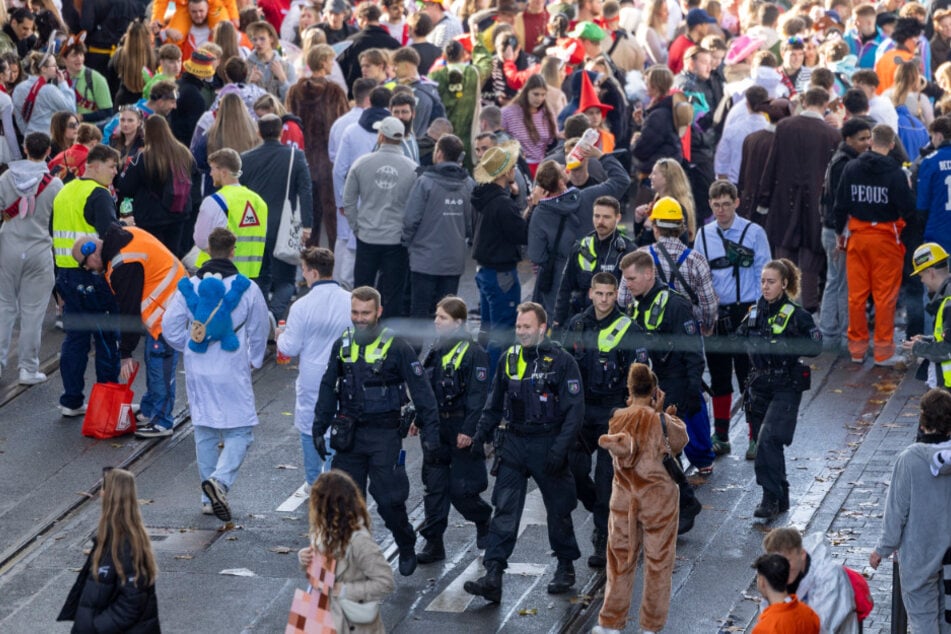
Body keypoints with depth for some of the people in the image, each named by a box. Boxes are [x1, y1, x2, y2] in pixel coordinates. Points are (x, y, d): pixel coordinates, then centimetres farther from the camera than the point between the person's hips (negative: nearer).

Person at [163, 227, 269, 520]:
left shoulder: (189, 286, -1)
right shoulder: (247, 288, -7)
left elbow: (170, 326, -1)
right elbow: (259, 331, 2)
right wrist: (254, 360, 20)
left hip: (197, 371, 3)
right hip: (232, 372, -3)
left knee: (204, 432, 14)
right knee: (240, 431, 2)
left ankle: (209, 498, 18)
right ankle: (220, 479, -23)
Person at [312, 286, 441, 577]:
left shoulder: (396, 347, -9)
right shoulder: (342, 346, 6)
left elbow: (421, 390, -6)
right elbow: (328, 389, 15)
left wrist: (430, 430, -9)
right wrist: (319, 429, 13)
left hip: (384, 435, -5)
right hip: (349, 433, 5)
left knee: (389, 499, -3)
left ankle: (407, 547, 21)